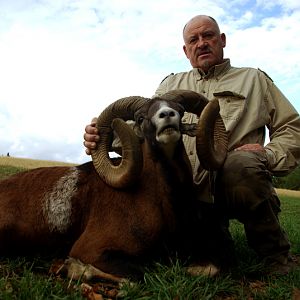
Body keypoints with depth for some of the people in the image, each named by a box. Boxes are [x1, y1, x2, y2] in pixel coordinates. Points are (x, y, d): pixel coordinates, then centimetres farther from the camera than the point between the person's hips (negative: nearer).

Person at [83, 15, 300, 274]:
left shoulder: (254, 79, 19)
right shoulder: (172, 84, 24)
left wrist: (270, 155, -7)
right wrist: (104, 133, -10)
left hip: (235, 183, -2)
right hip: (184, 187, 3)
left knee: (241, 164, -35)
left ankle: (277, 256, -10)